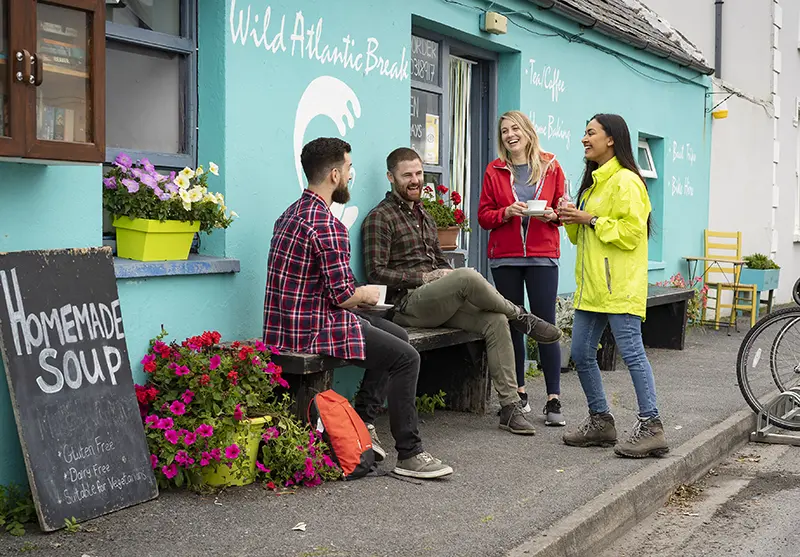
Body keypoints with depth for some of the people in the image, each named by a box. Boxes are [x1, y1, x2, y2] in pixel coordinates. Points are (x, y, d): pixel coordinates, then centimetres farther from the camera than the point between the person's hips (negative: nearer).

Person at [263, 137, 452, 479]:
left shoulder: (292, 214, 13)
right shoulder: (327, 225, -20)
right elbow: (342, 295, -21)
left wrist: (356, 293, 13)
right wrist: (365, 294, 0)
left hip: (290, 322, 10)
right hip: (313, 328, -10)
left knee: (395, 335, 20)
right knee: (405, 357, -8)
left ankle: (363, 421, 19)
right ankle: (408, 454, -3)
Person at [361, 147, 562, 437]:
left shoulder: (424, 216, 24)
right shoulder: (379, 218, -2)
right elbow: (376, 272, -11)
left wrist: (449, 276, 7)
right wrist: (424, 277, -16)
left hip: (441, 301, 8)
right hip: (408, 304, -8)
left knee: (496, 321, -17)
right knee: (468, 276, -33)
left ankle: (510, 407, -15)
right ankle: (520, 316, -7)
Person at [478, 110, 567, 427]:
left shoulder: (551, 167, 5)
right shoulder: (495, 170, 6)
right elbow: (484, 216, 5)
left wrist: (552, 215, -11)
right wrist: (507, 212, -13)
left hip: (542, 257, -1)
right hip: (505, 258, 1)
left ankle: (553, 400, -2)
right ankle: (519, 393, 17)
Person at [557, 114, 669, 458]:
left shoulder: (625, 181, -8)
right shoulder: (594, 182, 22)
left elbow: (632, 232, -17)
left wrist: (591, 220, -14)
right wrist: (572, 221, 7)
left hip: (619, 285, -10)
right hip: (592, 285, 10)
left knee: (631, 352, -10)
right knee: (582, 354, 9)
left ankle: (651, 427, -5)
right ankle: (600, 422, 19)